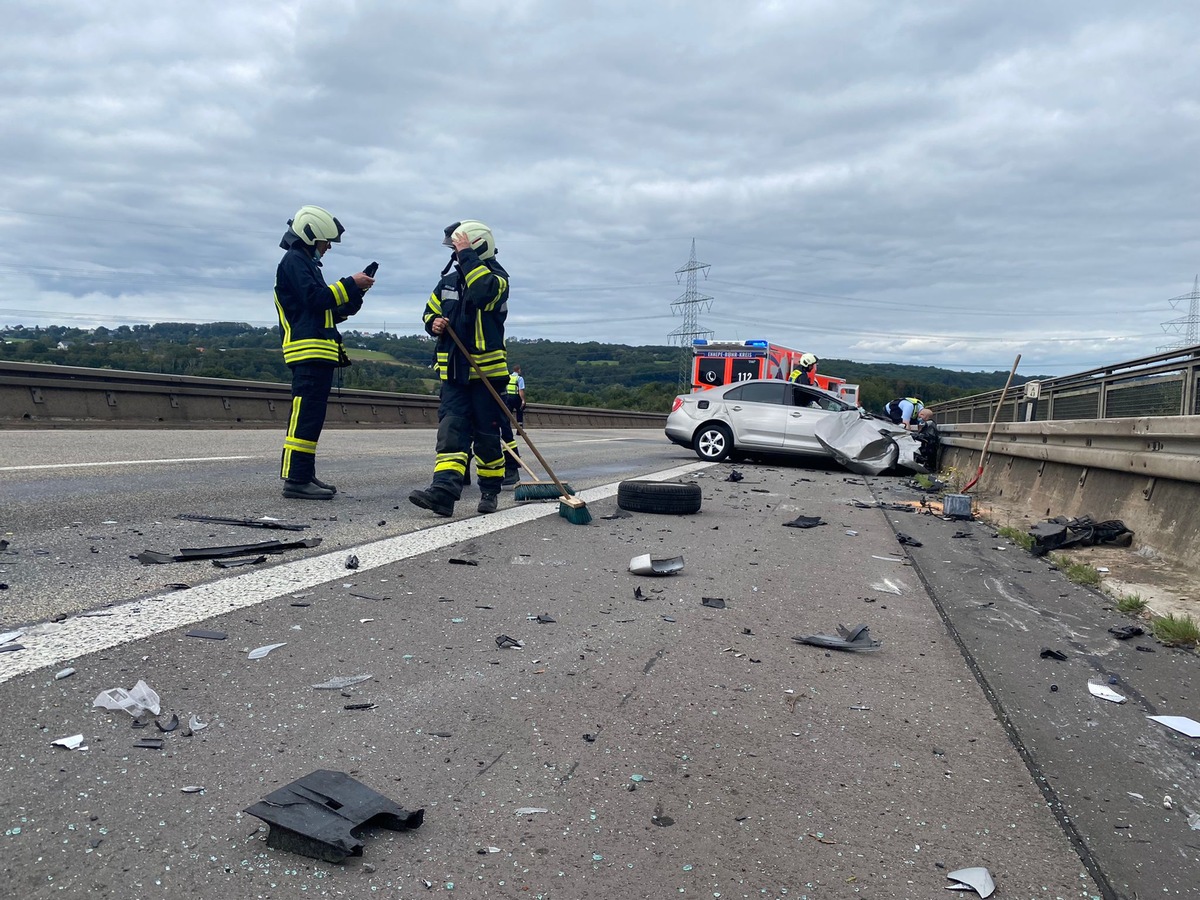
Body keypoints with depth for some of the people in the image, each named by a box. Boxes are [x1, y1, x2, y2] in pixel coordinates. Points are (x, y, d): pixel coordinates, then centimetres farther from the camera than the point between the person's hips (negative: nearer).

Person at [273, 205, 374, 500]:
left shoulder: (306, 263, 26)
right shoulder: (294, 261, -4)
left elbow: (330, 311, 23)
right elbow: (315, 298, -18)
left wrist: (355, 293, 11)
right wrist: (350, 284, -12)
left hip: (319, 353, 11)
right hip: (309, 351, -11)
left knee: (311, 417, 10)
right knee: (305, 415, -13)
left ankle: (305, 476, 14)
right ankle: (296, 479, -14)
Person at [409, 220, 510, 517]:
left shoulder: (497, 277, -6)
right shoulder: (449, 279, 12)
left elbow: (483, 291, -31)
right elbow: (430, 311, 23)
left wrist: (465, 254, -22)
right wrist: (434, 324, 0)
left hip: (487, 371, -5)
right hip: (453, 372, 5)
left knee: (487, 434, 4)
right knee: (451, 429, -8)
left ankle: (490, 490, 20)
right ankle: (444, 491, -18)